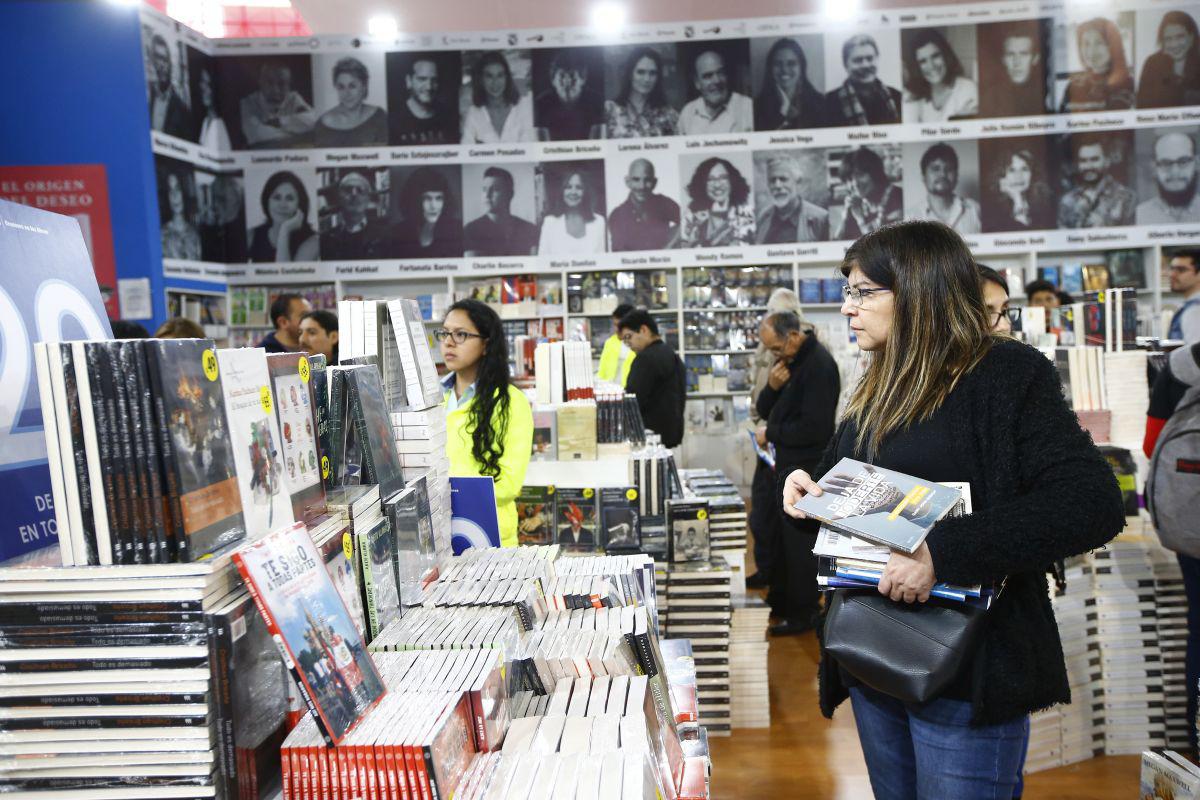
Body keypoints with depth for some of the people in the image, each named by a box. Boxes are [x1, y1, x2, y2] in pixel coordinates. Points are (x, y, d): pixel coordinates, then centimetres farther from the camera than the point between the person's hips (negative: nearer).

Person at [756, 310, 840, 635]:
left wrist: (771, 433, -12)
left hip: (806, 468, -9)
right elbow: (764, 411, 13)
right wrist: (772, 387, -7)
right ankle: (780, 602, 31)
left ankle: (802, 614, 11)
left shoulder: (818, 365, -19)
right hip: (788, 465, 9)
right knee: (782, 535, 18)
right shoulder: (788, 361, 11)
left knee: (799, 541, -1)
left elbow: (814, 428, -24)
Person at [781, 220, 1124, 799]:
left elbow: (1093, 504, -23)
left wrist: (943, 553, -29)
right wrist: (804, 492, 0)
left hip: (966, 670, -7)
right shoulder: (877, 392, 11)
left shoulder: (1007, 376, -12)